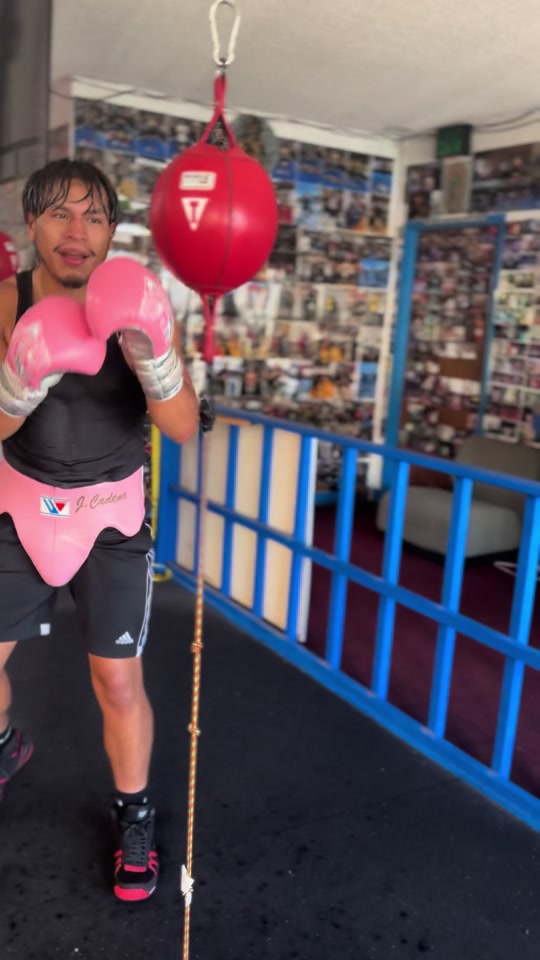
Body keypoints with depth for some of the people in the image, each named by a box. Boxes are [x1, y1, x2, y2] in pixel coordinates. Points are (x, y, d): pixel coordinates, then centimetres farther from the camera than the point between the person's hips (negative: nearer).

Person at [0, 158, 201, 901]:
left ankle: (134, 816, 26)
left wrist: (151, 356, -37)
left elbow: (184, 429, -18)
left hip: (111, 517, -2)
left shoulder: (138, 305, -13)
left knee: (119, 680, 0)